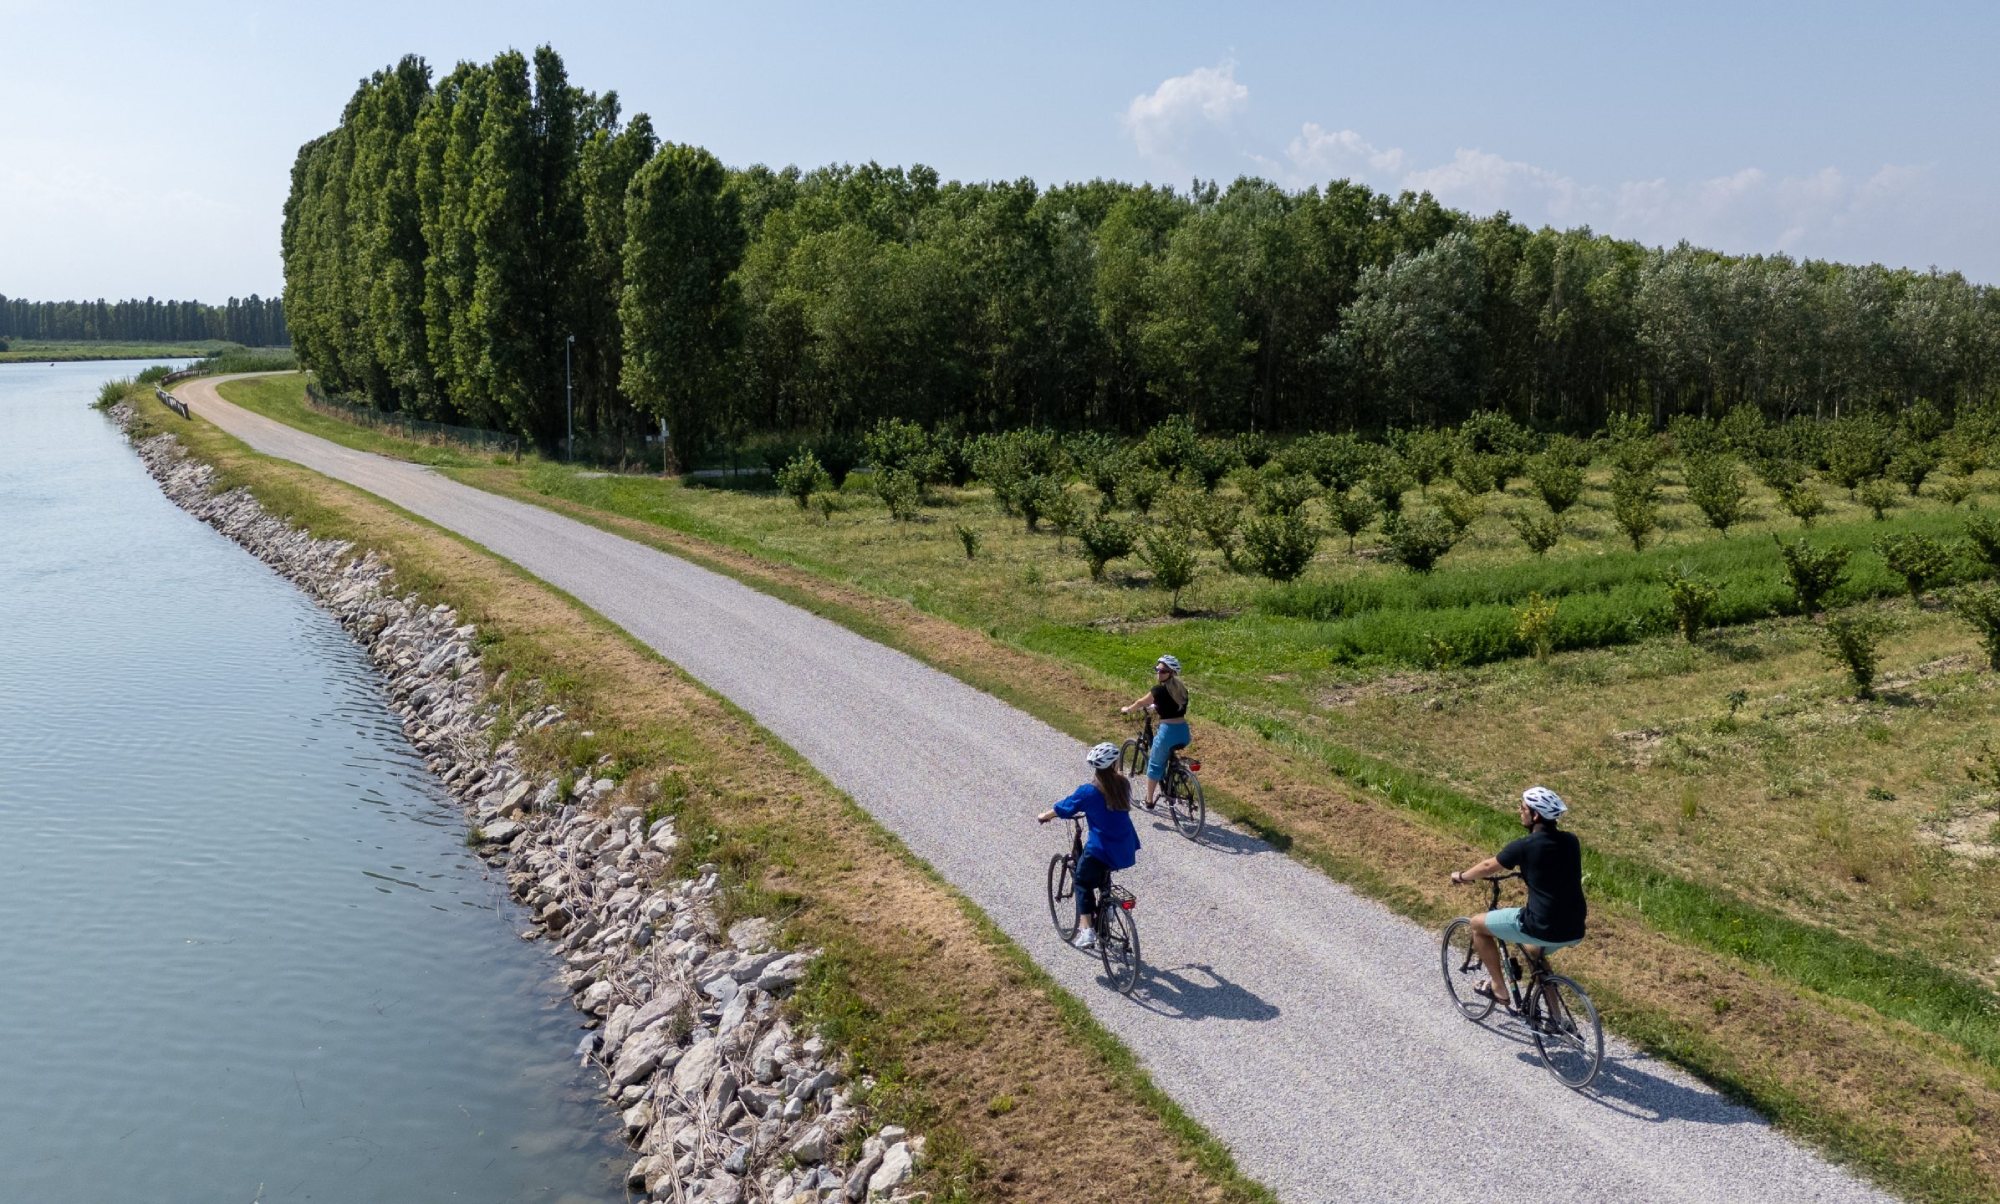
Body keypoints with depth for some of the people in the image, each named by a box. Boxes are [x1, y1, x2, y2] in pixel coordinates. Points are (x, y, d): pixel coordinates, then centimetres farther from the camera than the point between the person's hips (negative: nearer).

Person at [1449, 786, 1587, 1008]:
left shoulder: (1525, 846, -12)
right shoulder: (1570, 841, 5)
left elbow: (1489, 867, 5)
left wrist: (1461, 876, 23)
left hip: (1543, 928, -7)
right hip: (1575, 931, 7)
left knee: (1478, 924, 12)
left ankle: (1499, 988, 17)